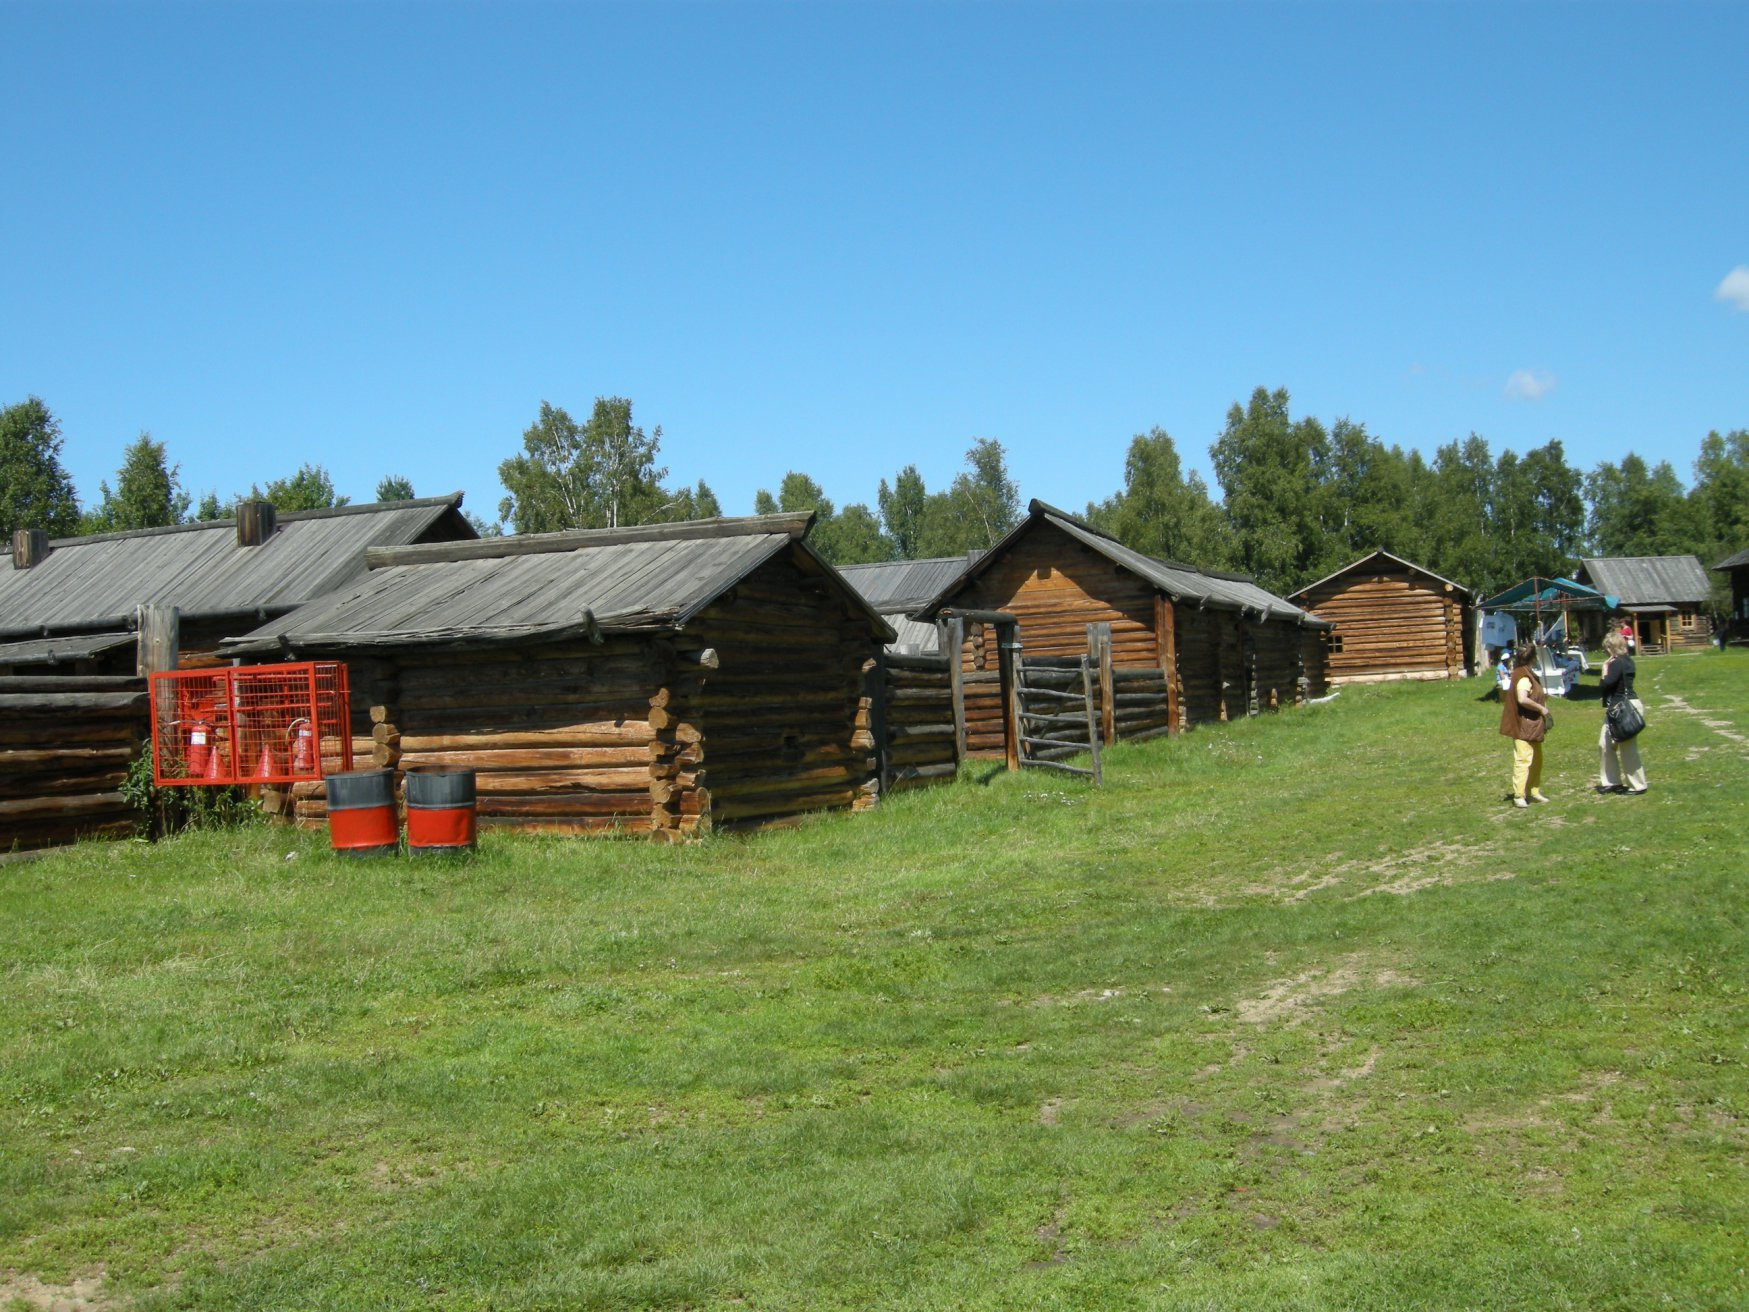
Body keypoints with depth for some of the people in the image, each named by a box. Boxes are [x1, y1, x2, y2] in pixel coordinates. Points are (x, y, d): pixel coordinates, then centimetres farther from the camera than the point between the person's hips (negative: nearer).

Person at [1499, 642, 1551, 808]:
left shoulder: (1528, 675, 14)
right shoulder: (1524, 677, -19)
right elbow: (1522, 699, -33)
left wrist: (1542, 698, 15)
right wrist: (1541, 708, -22)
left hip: (1532, 727, 11)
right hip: (1523, 726, -11)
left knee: (1537, 758, 17)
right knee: (1523, 759, -10)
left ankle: (1534, 791, 27)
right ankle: (1519, 795, -8)